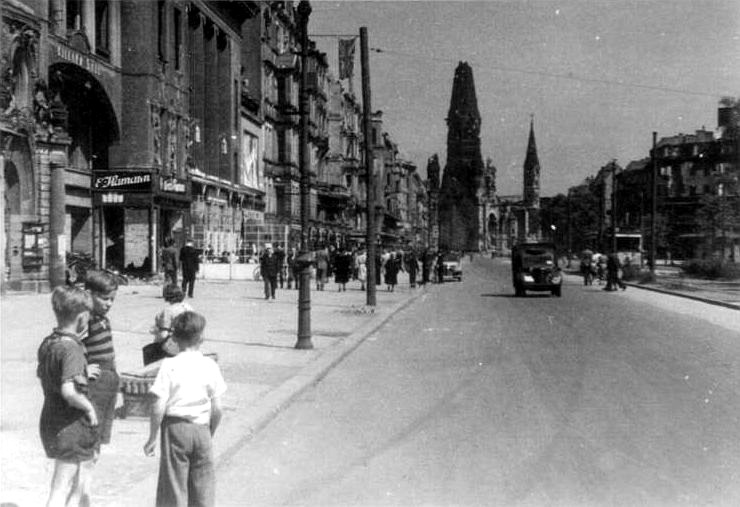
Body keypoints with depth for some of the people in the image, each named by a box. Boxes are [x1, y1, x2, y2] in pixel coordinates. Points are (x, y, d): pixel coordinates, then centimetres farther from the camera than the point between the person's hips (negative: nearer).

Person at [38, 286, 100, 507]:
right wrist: (89, 407, -17)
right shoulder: (71, 349, -22)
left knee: (81, 488, 24)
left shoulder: (47, 343, 4)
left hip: (49, 421, 9)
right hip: (71, 427, -9)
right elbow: (68, 391, -34)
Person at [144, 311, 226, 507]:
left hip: (175, 427, -2)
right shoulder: (210, 366, -3)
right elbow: (217, 408, -2)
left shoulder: (169, 366, -10)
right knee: (204, 487, 13)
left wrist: (152, 438, -1)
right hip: (202, 429, 2)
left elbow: (158, 407, -12)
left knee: (174, 486, 8)